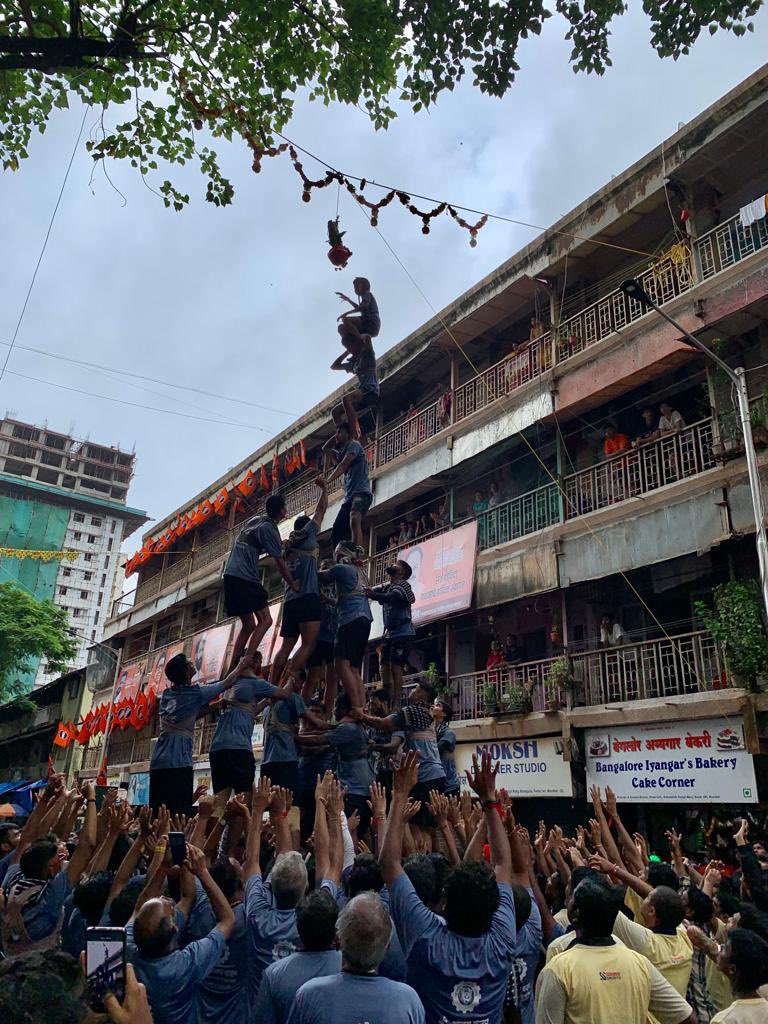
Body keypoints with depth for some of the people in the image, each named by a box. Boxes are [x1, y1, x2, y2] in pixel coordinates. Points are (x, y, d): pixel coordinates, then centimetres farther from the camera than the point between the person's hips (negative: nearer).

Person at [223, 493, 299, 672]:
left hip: (231, 575, 9)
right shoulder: (268, 528, -8)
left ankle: (231, 672, 9)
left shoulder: (255, 520, 17)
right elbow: (279, 561, -9)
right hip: (245, 578, -9)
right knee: (265, 620, -9)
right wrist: (293, 584, -1)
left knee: (248, 625, 13)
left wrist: (281, 545, 30)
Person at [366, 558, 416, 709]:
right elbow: (370, 590, 8)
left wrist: (372, 595, -43)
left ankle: (396, 705, -15)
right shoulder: (386, 587, 20)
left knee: (395, 667, -14)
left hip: (403, 633, -8)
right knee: (384, 667, 2)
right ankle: (388, 703, 5)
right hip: (390, 633, 8)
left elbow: (391, 597, -27)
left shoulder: (402, 585, -6)